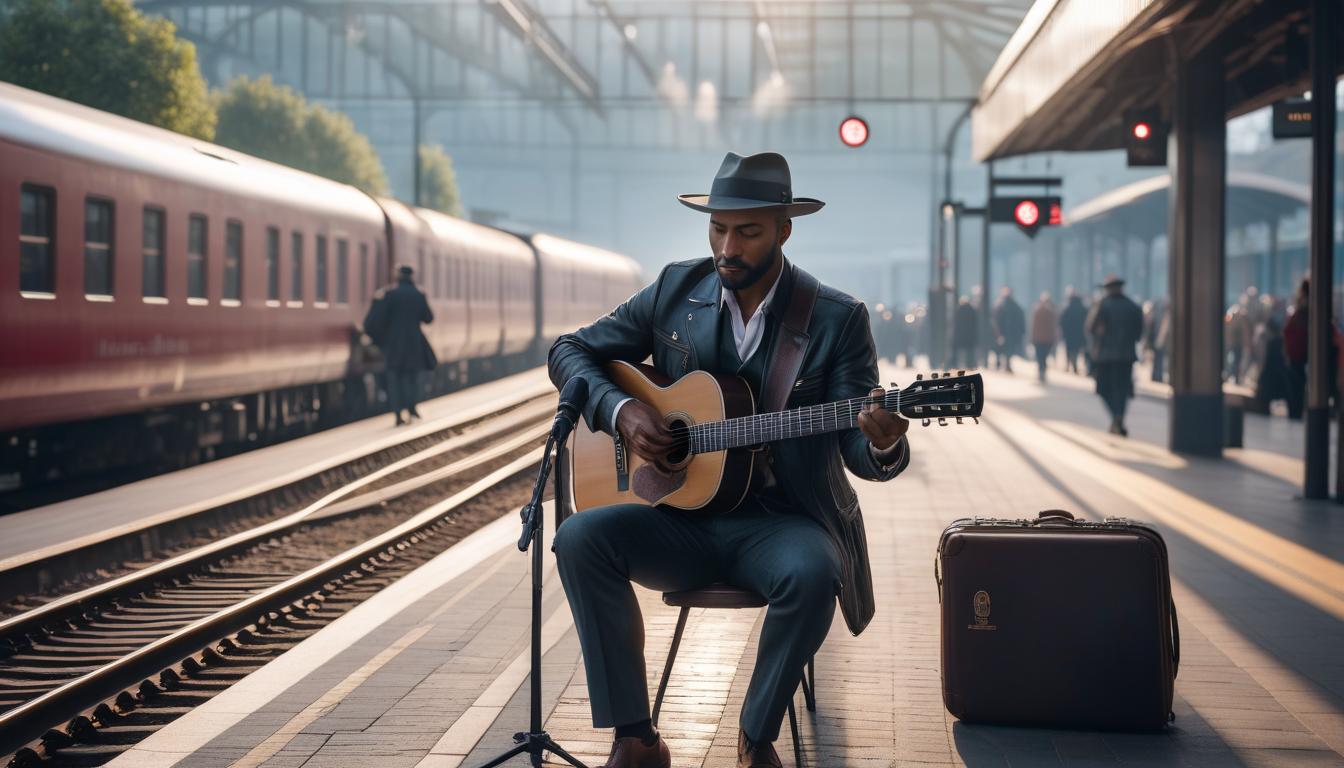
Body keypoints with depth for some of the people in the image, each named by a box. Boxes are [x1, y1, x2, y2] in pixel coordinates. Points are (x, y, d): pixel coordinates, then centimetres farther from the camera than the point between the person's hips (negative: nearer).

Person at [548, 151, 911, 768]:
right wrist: (618, 410, -9)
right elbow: (570, 350, 10)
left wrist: (883, 444, -34)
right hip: (681, 518, 3)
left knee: (812, 573, -36)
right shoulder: (677, 290, 3)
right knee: (580, 537, -25)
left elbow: (858, 452, -9)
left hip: (781, 522, -2)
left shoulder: (837, 319, -5)